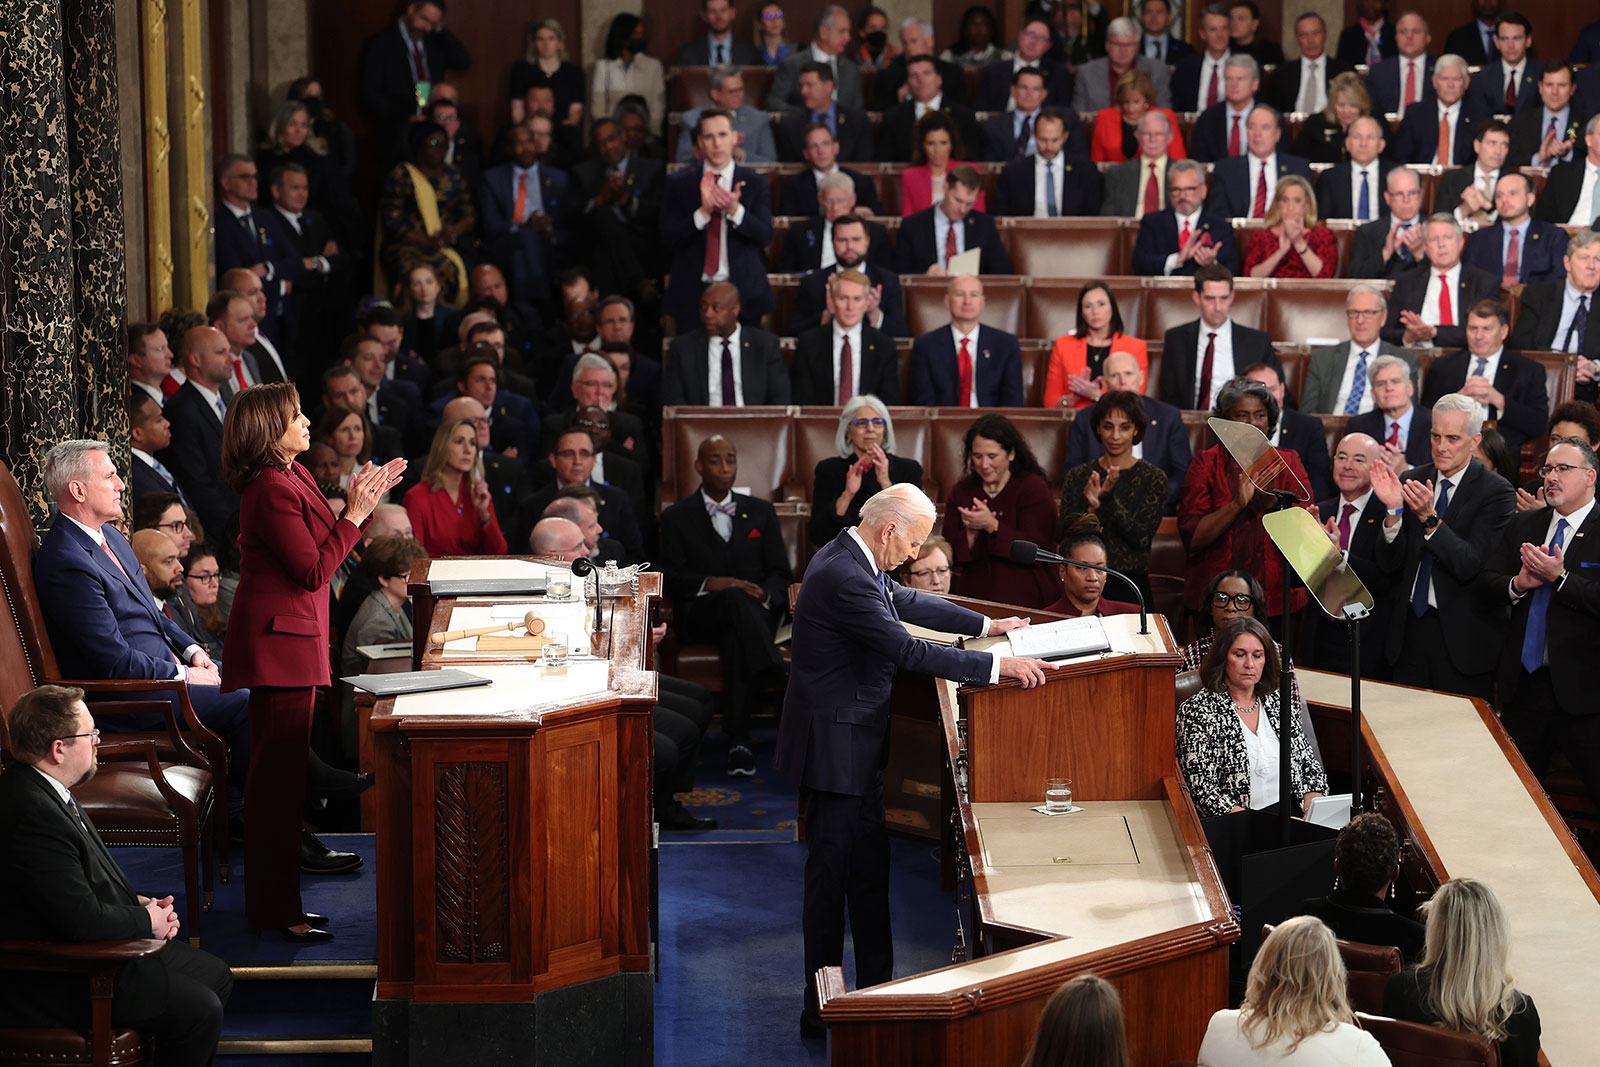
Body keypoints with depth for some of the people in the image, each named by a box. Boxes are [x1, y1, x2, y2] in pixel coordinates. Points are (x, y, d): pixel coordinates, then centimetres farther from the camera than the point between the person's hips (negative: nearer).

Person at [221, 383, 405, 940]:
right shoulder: (272, 490, -19)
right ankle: (274, 909, -1)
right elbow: (314, 571, -19)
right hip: (279, 641, -11)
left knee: (279, 774, 15)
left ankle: (277, 901, 23)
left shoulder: (291, 477, 13)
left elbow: (323, 548, 17)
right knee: (279, 774, -6)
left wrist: (361, 502, 8)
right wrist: (356, 513, -13)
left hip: (291, 639, 11)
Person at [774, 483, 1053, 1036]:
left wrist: (986, 624, 24)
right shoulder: (844, 577, -25)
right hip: (837, 745, -11)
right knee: (831, 871, -1)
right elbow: (907, 649, -27)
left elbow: (907, 602, 22)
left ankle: (877, 989, 28)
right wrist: (996, 666, -23)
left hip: (857, 742, 11)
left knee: (869, 865, 17)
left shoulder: (852, 559, 7)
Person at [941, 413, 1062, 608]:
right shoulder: (960, 493, 13)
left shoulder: (1033, 488, 1)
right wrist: (971, 533, -10)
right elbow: (949, 556, 8)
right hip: (973, 599, 3)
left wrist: (992, 526, -18)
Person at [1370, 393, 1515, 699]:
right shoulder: (1410, 481, 5)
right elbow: (1389, 566, 1)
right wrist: (1393, 510, -15)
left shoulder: (1496, 491, -9)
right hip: (1410, 631, 4)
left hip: (1463, 639, -4)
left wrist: (1429, 518, -27)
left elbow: (1471, 566, -18)